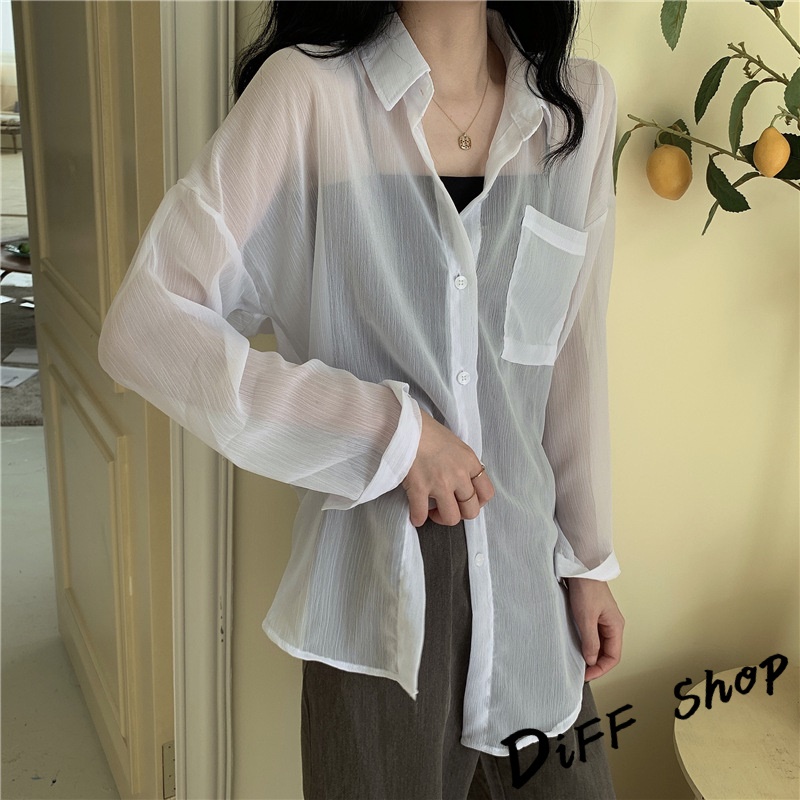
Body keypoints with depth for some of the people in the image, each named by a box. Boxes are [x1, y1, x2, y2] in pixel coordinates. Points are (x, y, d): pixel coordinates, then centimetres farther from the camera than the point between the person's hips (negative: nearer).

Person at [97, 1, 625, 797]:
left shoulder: (579, 103, 0)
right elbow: (142, 329, -16)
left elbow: (574, 358, 6)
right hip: (379, 581, -4)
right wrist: (388, 427, -20)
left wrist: (590, 558, 10)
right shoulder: (307, 91, -12)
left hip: (529, 576, 4)